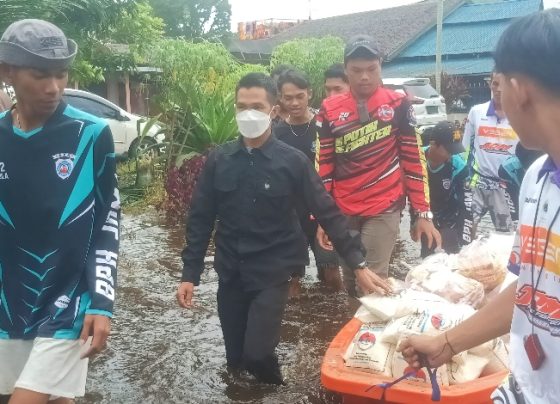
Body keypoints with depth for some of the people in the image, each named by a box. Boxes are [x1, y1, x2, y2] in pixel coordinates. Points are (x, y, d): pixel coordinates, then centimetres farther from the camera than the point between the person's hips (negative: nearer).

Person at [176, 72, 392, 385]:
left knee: (257, 354, -10)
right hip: (230, 273, 3)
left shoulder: (293, 161, -8)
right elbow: (201, 219, 2)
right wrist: (190, 274, -1)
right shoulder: (219, 160, -1)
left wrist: (359, 265, -9)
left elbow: (328, 213, -5)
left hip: (272, 273, -3)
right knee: (236, 359, 9)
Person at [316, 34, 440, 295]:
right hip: (343, 211, 3)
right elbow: (323, 166, 4)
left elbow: (414, 160, 1)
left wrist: (423, 213, -1)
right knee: (351, 282, 13)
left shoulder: (398, 105, -2)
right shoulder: (330, 110, 2)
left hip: (384, 209, -2)